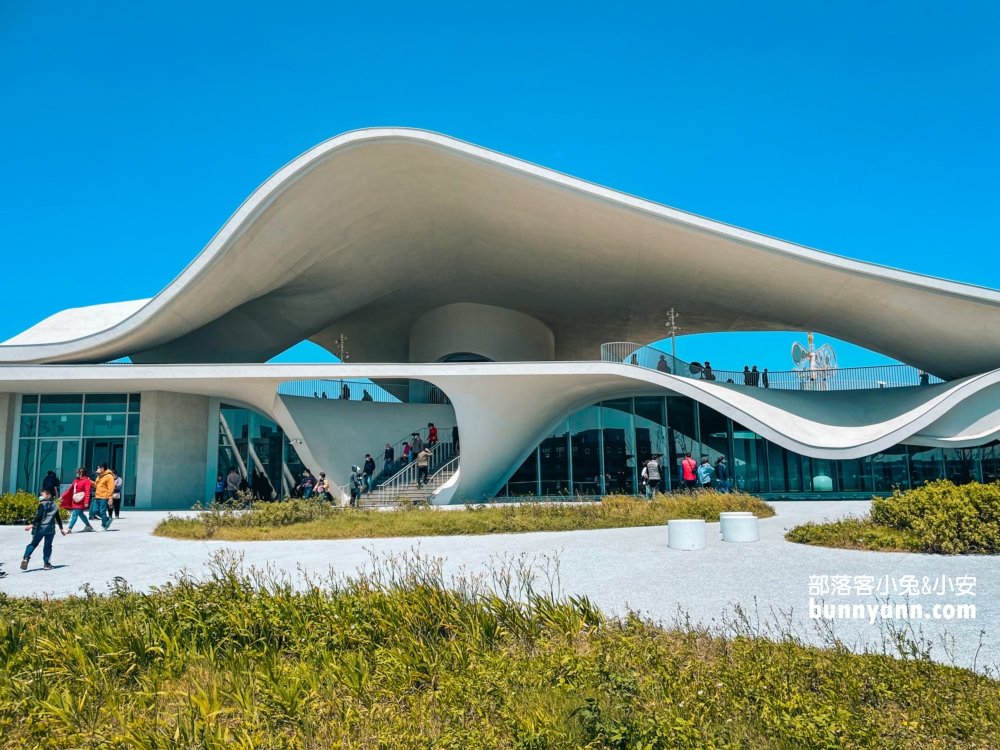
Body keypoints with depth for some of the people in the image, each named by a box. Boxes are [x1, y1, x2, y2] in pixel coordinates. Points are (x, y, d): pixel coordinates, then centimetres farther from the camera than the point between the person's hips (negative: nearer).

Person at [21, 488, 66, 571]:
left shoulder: (42, 504, -3)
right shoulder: (55, 506, 14)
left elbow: (39, 516, -15)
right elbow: (58, 518, 20)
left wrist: (32, 525, -18)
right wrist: (61, 528, 27)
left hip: (40, 528, -3)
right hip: (50, 529, 3)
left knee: (33, 544, 5)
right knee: (47, 546, 7)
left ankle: (26, 558, -13)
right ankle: (47, 563, 5)